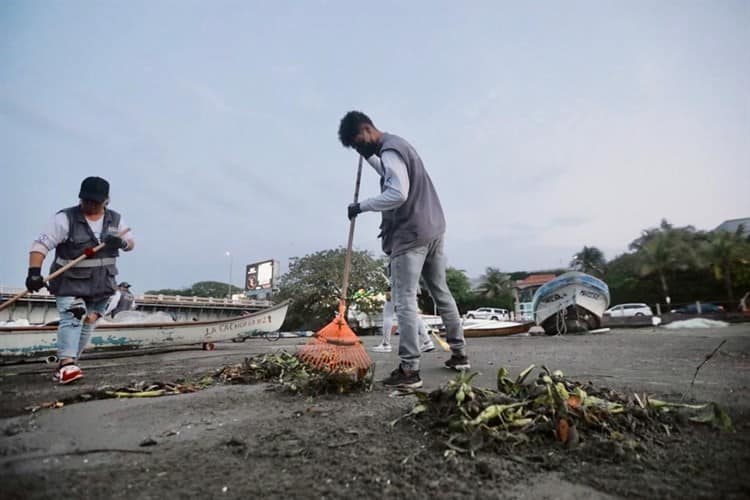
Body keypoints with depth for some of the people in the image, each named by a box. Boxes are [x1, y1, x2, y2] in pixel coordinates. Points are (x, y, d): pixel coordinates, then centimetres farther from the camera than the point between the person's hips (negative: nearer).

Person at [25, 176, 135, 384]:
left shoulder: (115, 220, 2)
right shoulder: (65, 218, -12)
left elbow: (131, 242, 9)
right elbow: (41, 244, -16)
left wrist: (121, 242, -15)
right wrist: (34, 271, -29)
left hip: (101, 284, 5)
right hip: (70, 282, -4)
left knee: (87, 324, 11)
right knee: (72, 318, -19)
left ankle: (67, 363, 26)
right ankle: (66, 364, -21)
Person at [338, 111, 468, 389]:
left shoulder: (389, 151, -12)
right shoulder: (397, 146, 19)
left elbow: (398, 194, -25)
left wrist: (362, 206, -16)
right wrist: (369, 158, 32)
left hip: (410, 235, -10)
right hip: (433, 229, 10)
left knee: (405, 301, -7)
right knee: (441, 293, 14)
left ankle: (409, 370, -3)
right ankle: (459, 354, 24)